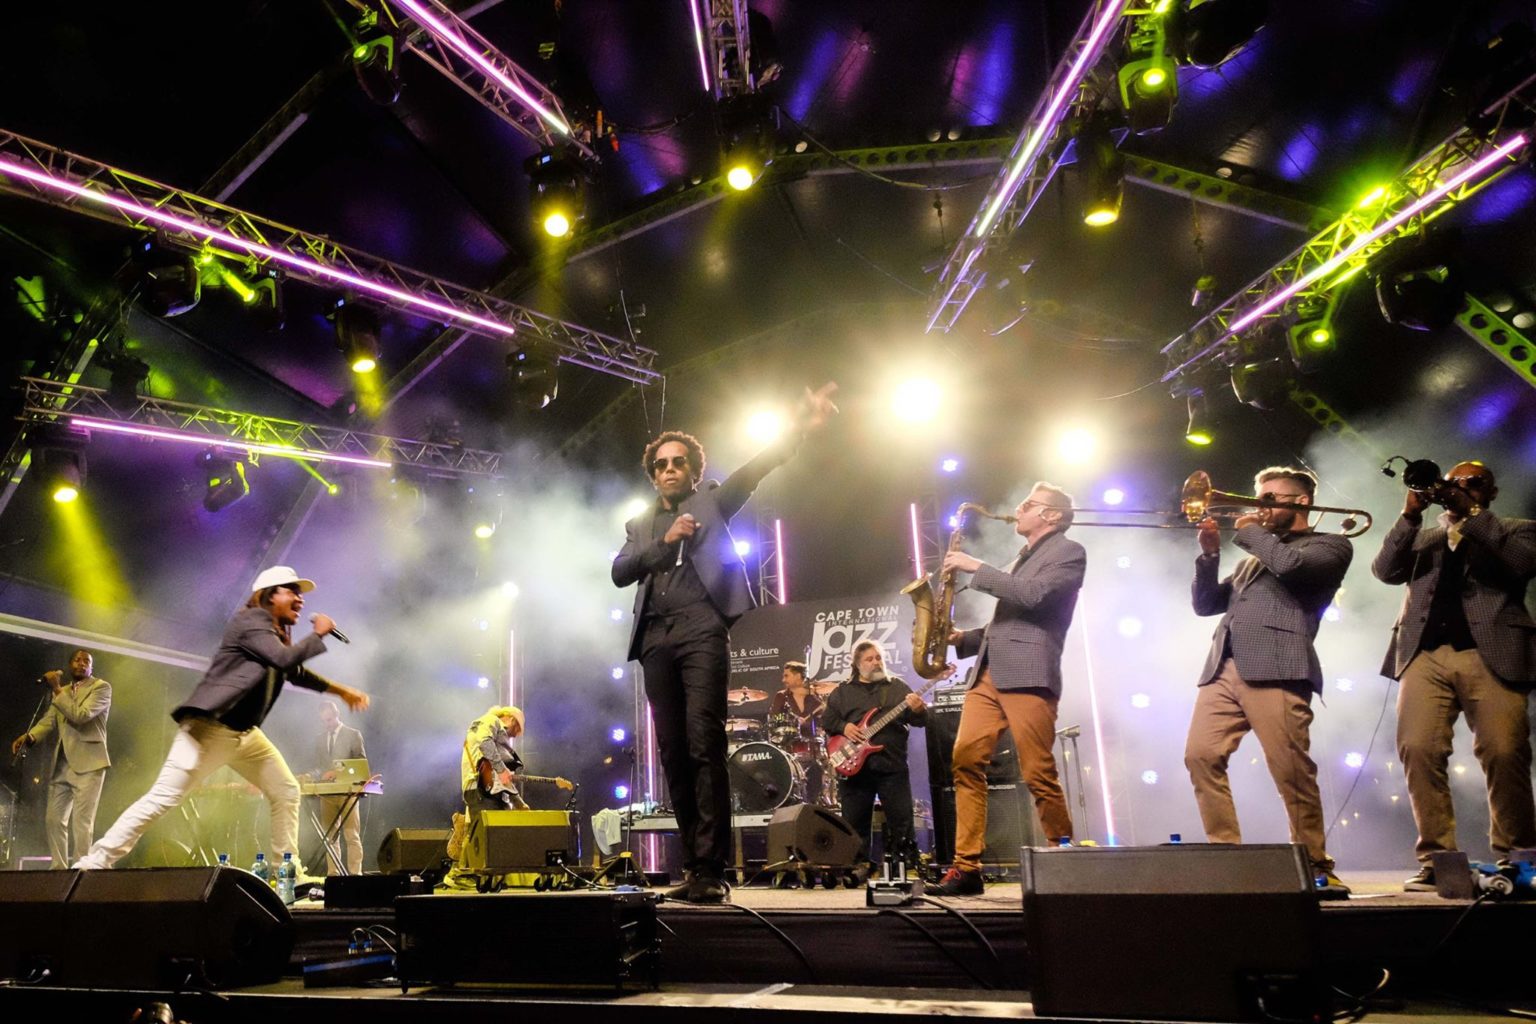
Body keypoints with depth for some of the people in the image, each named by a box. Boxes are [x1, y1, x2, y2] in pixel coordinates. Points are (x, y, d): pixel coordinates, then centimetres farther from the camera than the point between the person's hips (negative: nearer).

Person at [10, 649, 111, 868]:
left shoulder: (101, 687, -2)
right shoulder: (61, 692, 19)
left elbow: (80, 715, -16)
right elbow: (48, 721, 6)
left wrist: (57, 689, -14)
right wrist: (29, 736, -14)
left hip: (87, 763, -7)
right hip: (61, 765, 7)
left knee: (81, 821, -12)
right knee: (53, 819, 8)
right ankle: (59, 868, 16)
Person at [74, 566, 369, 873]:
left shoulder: (275, 633, 15)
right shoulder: (252, 620, -12)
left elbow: (297, 673, 30)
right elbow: (285, 660, -26)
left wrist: (341, 690, 30)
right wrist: (319, 634, -11)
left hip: (246, 734, 9)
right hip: (210, 729, -9)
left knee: (286, 792, 7)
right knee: (162, 799, -13)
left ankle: (289, 871, 15)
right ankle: (93, 864, -5)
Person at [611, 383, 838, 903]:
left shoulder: (710, 501, 17)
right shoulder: (640, 525, 24)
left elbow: (753, 470, 2)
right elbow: (620, 572, 8)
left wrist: (799, 429, -13)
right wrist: (664, 541, -7)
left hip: (702, 631, -4)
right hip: (656, 640, 4)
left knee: (704, 747, -14)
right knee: (674, 755, 3)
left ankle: (710, 871, -14)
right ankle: (695, 866, 10)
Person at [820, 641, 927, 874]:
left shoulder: (898, 687, 10)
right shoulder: (843, 691, 11)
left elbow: (921, 721, 4)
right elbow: (826, 719, 9)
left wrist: (918, 710, -18)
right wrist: (843, 727, -9)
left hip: (892, 766, -1)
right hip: (855, 765, 1)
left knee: (901, 818, -3)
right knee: (855, 820, 4)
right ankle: (860, 864, 16)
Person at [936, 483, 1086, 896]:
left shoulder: (1068, 552, 3)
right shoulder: (1020, 560, 28)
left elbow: (1033, 596, -15)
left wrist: (977, 567, -11)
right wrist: (963, 638, 12)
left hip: (1028, 674, -8)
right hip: (988, 673, 8)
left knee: (1038, 774, -8)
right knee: (966, 760, -5)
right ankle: (967, 866, -3)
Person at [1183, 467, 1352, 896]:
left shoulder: (1330, 545, 14)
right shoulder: (1253, 559, 32)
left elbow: (1292, 565, -9)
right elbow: (1205, 604, 26)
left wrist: (1250, 533, 7)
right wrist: (1210, 554, 12)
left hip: (1276, 668, -6)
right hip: (1224, 669, 6)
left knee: (1291, 771, -9)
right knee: (1201, 756, -8)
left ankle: (1316, 866, 5)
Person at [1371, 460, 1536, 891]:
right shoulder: (1422, 537, 25)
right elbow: (1385, 570, 7)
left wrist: (1471, 515, -4)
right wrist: (1410, 514, -2)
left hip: (1492, 653, -1)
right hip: (1425, 653, 2)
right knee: (1418, 750, -12)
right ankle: (1435, 857, -5)